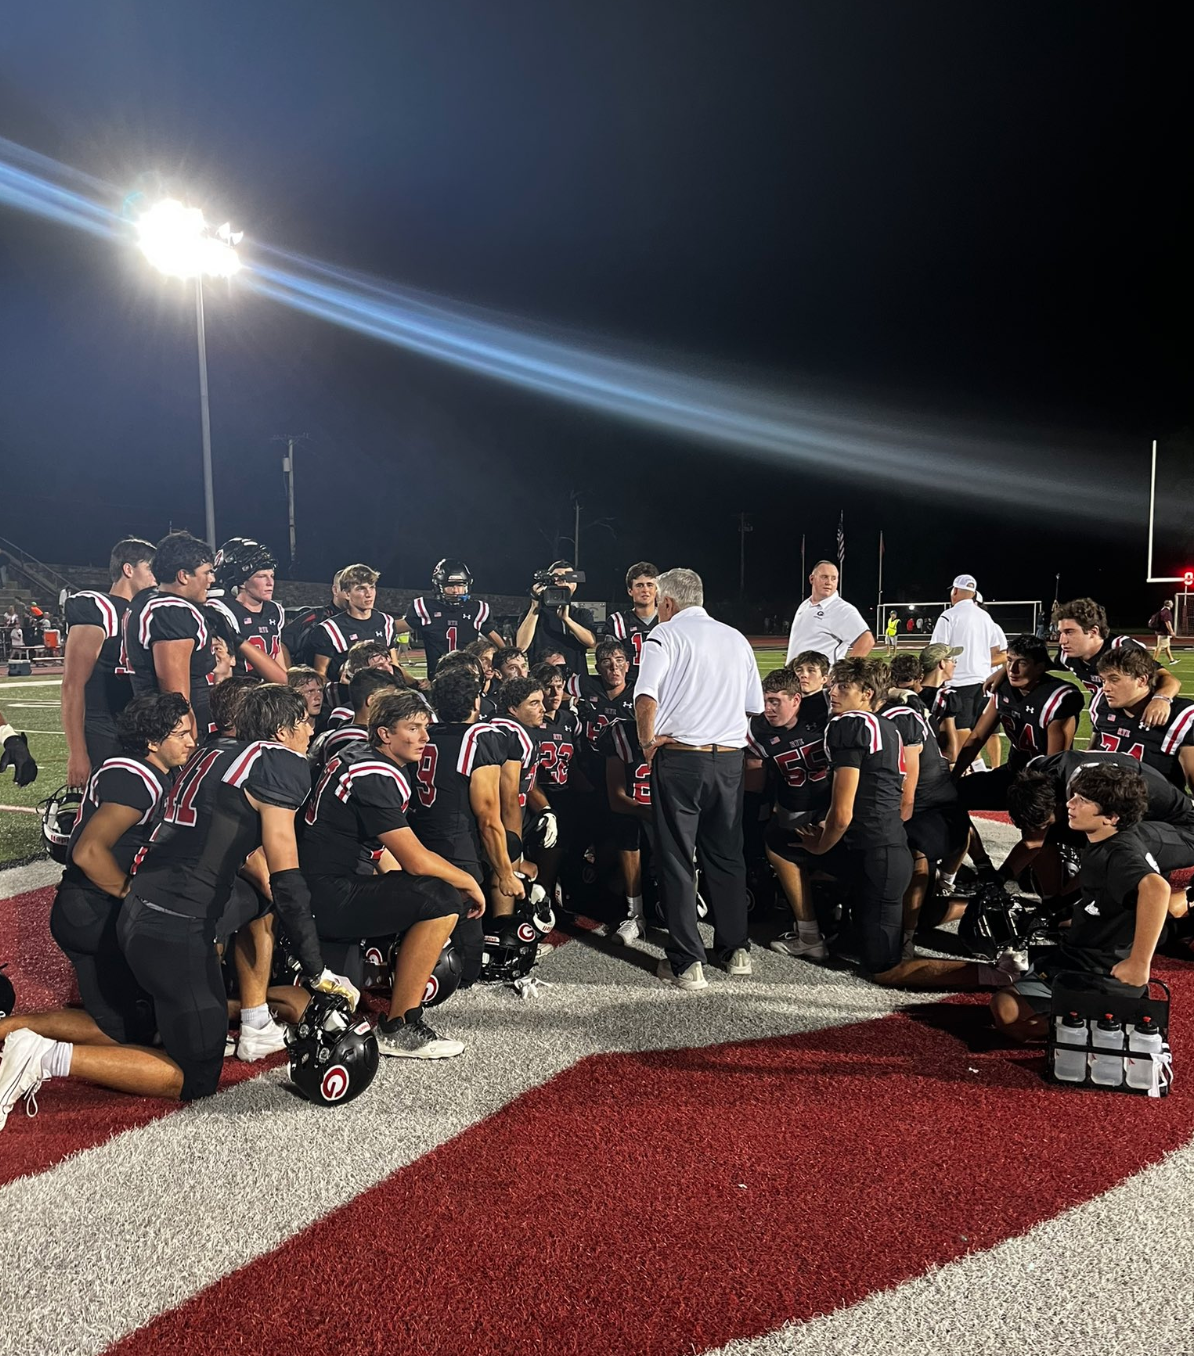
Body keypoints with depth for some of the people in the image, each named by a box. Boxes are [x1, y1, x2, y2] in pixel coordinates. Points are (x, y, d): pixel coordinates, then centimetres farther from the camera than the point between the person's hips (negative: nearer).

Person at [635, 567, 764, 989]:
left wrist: (647, 741, -6)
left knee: (677, 859, 3)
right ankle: (736, 949, 25)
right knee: (726, 855, 16)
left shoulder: (664, 635, -4)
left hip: (678, 758, -5)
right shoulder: (737, 639, 13)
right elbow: (755, 706, 15)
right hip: (730, 758, 5)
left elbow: (646, 697, -20)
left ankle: (687, 962, 5)